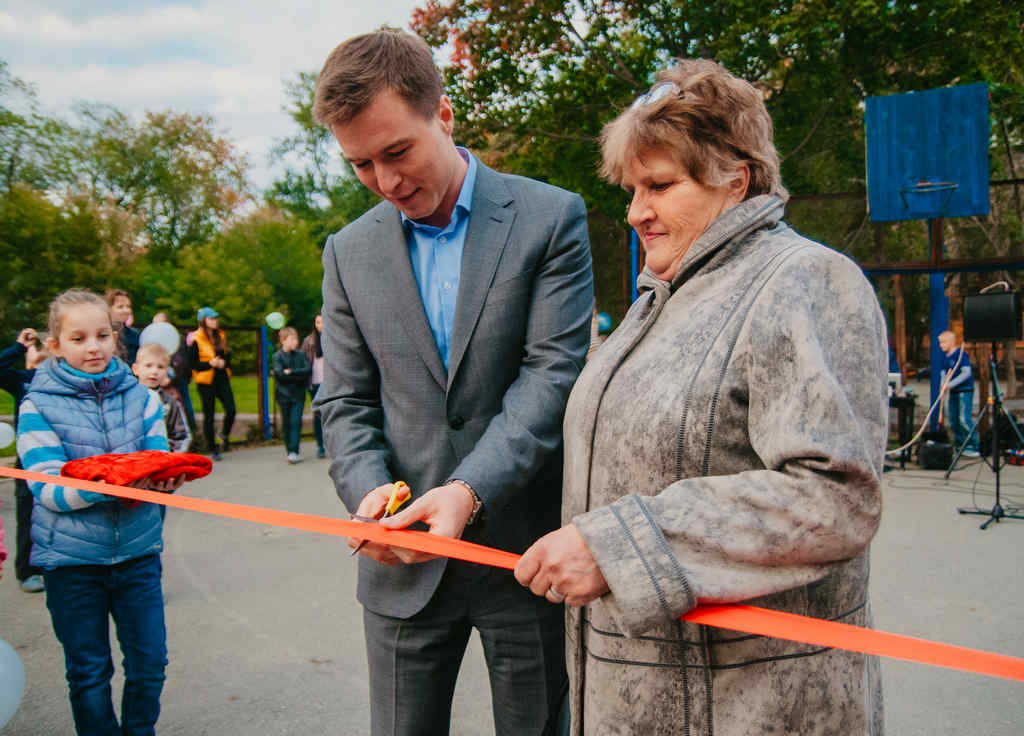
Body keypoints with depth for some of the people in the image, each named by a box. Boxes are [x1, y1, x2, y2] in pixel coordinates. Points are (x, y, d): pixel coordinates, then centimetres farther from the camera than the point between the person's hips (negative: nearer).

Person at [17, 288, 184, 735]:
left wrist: (164, 481, -25)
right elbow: (47, 489, -14)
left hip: (138, 550, 2)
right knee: (88, 672, 11)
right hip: (71, 558, -2)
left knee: (149, 664, 9)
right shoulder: (39, 406, -6)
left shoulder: (139, 396, 1)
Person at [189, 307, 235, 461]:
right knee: (209, 415, 3)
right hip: (206, 381, -4)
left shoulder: (221, 336, 10)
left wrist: (224, 362, -4)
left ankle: (225, 435, 19)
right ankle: (213, 449, 16)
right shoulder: (196, 339, -7)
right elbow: (192, 363, -8)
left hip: (222, 379, 4)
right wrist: (210, 363, -21)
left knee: (231, 410, -10)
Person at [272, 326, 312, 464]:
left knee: (296, 422, -9)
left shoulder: (301, 354, 4)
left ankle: (294, 451, -11)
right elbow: (279, 373, -16)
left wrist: (291, 372, -17)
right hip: (284, 395, 0)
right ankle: (290, 451, 17)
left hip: (298, 395, 0)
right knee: (287, 424, 7)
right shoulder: (277, 356, -3)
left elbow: (308, 369, -9)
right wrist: (299, 374, -13)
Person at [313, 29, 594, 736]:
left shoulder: (551, 218, -5)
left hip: (525, 548, -2)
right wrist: (369, 489, -13)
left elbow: (553, 374, -12)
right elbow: (346, 401, 7)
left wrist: (470, 490, -23)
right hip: (404, 563, 3)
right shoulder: (350, 252, 6)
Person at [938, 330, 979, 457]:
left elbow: (966, 372, -20)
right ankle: (959, 446, 22)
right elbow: (944, 373, 17)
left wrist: (951, 384, -25)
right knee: (953, 421, 10)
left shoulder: (961, 354, -12)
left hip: (965, 390, -8)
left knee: (964, 419, -14)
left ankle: (973, 447, -10)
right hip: (953, 392, 8)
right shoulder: (945, 357, 12)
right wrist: (944, 386, -2)